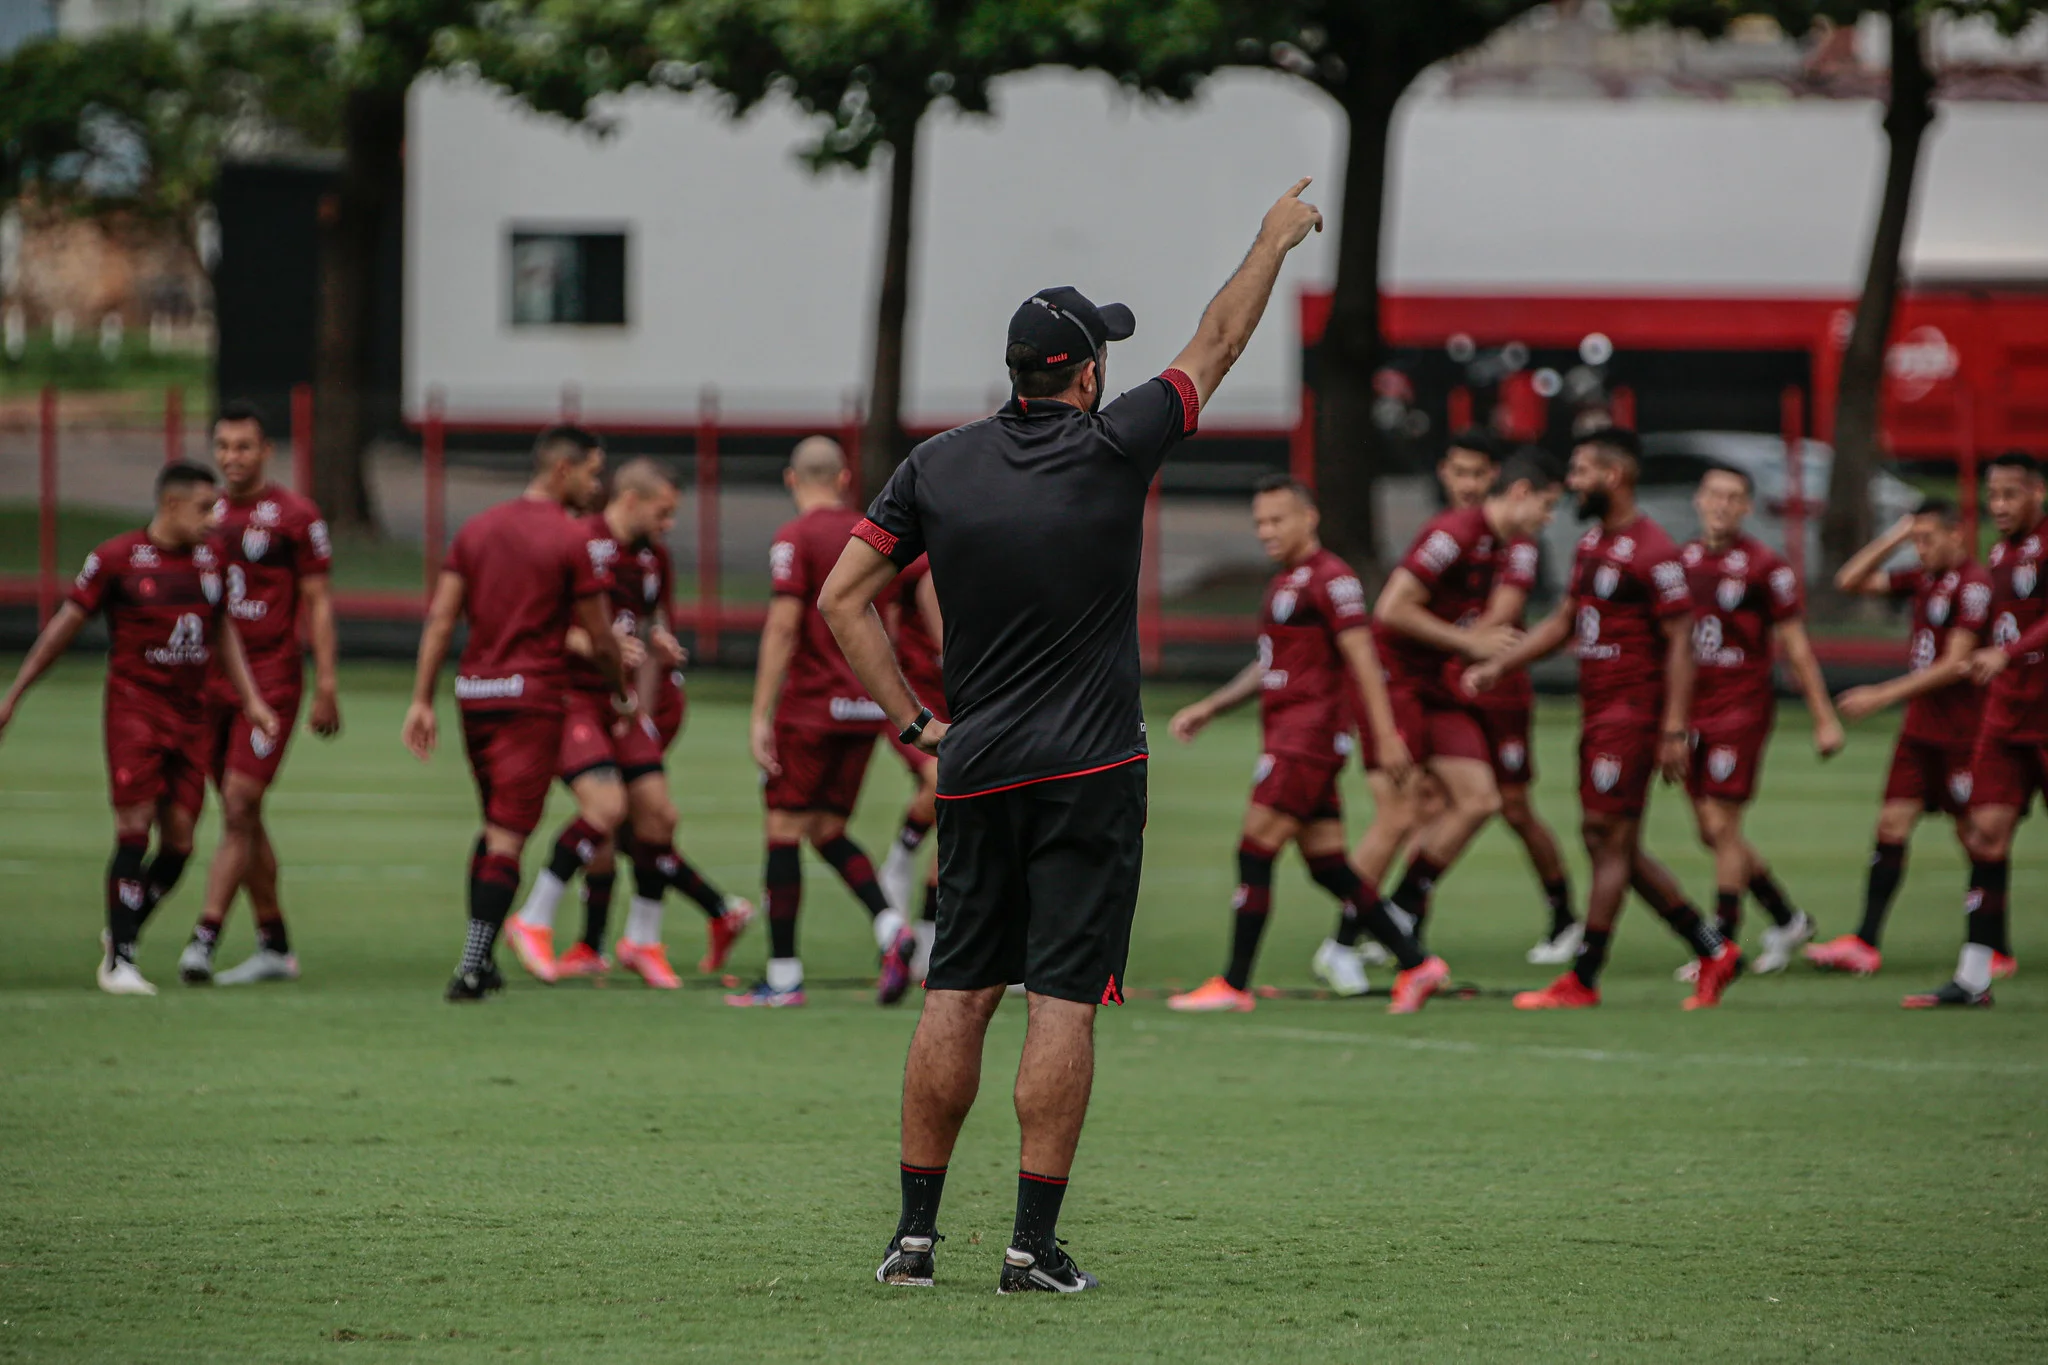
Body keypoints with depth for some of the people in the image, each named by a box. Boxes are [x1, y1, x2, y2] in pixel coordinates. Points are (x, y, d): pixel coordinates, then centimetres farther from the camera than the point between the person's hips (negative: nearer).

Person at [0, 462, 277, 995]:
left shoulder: (211, 556, 9)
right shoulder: (117, 558, -6)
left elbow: (224, 630, 21)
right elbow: (66, 624, 0)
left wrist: (251, 700, 13)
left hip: (191, 713, 5)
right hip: (135, 706, -5)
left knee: (179, 840, 0)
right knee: (135, 827, -12)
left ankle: (122, 934, 20)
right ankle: (119, 961, -6)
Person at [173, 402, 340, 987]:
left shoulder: (294, 516, -3)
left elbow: (318, 603, -2)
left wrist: (326, 685, -7)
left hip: (271, 680, -6)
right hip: (210, 678, 6)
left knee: (239, 807, -14)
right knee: (241, 816, 8)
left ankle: (204, 938, -19)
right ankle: (274, 945, 16)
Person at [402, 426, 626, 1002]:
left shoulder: (476, 529, 9)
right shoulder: (576, 544, -8)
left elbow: (440, 619, 6)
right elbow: (600, 641, -3)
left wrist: (422, 700, 7)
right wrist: (622, 694, 15)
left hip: (474, 694, 6)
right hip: (534, 699, -6)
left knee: (495, 826, 20)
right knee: (508, 839, -4)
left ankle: (481, 961, 20)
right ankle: (473, 967, -10)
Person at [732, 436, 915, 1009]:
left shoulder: (796, 538, -9)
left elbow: (783, 627, -15)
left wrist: (761, 715, -14)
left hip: (812, 704, -6)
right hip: (866, 706, 6)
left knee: (785, 829, 1)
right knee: (827, 830, 15)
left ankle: (783, 977, 0)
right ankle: (890, 926, -7)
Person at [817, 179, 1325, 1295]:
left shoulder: (937, 467, 4)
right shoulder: (1111, 448, -6)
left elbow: (842, 597, 2)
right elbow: (1215, 347, 7)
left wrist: (908, 719, 7)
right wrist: (1275, 242, 21)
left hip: (974, 773, 4)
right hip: (1088, 772, -4)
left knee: (956, 996, 8)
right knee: (1062, 1001, -4)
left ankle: (914, 1230, 7)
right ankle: (1034, 1243, -8)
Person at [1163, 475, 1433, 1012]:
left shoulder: (1330, 579, -9)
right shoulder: (1284, 583, 20)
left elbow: (1362, 659, -14)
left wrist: (1387, 735, -19)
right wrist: (1209, 708, 26)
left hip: (1310, 733, -10)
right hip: (1286, 737, 10)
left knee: (1255, 851, -9)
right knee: (1326, 862, 7)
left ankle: (1234, 984, -6)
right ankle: (1414, 963, 10)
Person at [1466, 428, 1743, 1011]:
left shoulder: (1652, 552, -14)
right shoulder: (1592, 543, 15)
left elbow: (1680, 641, -15)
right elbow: (1564, 622, 24)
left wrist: (1674, 730, -19)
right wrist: (1497, 666, 16)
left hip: (1631, 712, -10)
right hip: (1597, 714, 10)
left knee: (1607, 836, -7)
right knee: (1612, 845, 10)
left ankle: (1581, 981, -4)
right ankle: (1714, 951, 18)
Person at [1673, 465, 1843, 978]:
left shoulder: (1764, 565, -7)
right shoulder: (1682, 560, 9)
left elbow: (1796, 647, -4)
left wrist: (1824, 719, -4)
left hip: (1741, 707, -6)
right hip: (1690, 706, 6)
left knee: (1722, 826, -9)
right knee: (1712, 832, 9)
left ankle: (1723, 943, -1)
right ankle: (1787, 920, 25)